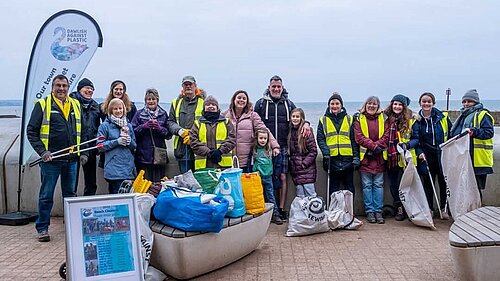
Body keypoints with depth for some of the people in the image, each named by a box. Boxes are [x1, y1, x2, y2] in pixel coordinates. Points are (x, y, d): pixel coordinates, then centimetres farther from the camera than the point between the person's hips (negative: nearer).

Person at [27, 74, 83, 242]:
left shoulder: (76, 105, 11)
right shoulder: (43, 104, -2)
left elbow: (81, 131, 19)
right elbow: (31, 131, -3)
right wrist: (42, 151, -13)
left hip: (71, 159, 4)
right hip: (51, 159, -4)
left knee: (71, 194, 14)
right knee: (46, 196, 4)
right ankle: (42, 228, 15)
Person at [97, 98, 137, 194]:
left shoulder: (128, 125, 14)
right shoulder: (105, 126, 1)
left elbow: (134, 146, 15)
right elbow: (100, 145, -4)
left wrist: (129, 141, -6)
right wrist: (117, 141, -12)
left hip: (129, 168, 4)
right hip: (114, 169, -4)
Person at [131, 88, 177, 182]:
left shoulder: (163, 114, 11)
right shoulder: (139, 114, 6)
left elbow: (169, 134, 7)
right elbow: (133, 132, -1)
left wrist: (160, 128, -10)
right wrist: (144, 126, -14)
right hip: (143, 156, -2)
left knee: (158, 183, 4)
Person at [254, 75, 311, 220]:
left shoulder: (288, 104, 14)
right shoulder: (261, 103, 7)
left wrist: (306, 123, -4)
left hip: (283, 148, 2)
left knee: (282, 177, 0)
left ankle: (281, 208, 6)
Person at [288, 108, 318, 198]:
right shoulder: (291, 132, 10)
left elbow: (313, 151, -9)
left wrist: (304, 164, -13)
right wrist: (292, 165, 9)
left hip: (307, 170, -5)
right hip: (296, 171, 6)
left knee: (311, 196, -5)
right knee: (300, 197, 7)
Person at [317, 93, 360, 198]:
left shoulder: (349, 119, 8)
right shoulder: (323, 120, 7)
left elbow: (354, 140, 5)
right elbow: (320, 139, 1)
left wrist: (356, 157, -2)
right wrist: (325, 153, -14)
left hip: (348, 158, 1)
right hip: (332, 158, 0)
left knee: (349, 187, 8)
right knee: (334, 188, 7)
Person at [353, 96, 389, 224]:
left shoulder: (383, 118, 11)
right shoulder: (359, 119, 4)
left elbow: (386, 135, 2)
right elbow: (359, 137, -6)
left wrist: (378, 146, -12)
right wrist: (373, 145, -15)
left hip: (379, 157, 2)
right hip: (365, 156, -2)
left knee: (378, 184, 4)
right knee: (367, 185, 2)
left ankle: (378, 211, 10)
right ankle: (369, 211, 8)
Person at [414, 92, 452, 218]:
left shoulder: (442, 117, -1)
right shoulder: (416, 120, 1)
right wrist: (419, 152, -9)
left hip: (442, 156, 0)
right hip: (426, 157, 0)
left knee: (443, 183, 6)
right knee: (428, 183, 5)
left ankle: (443, 208, 21)